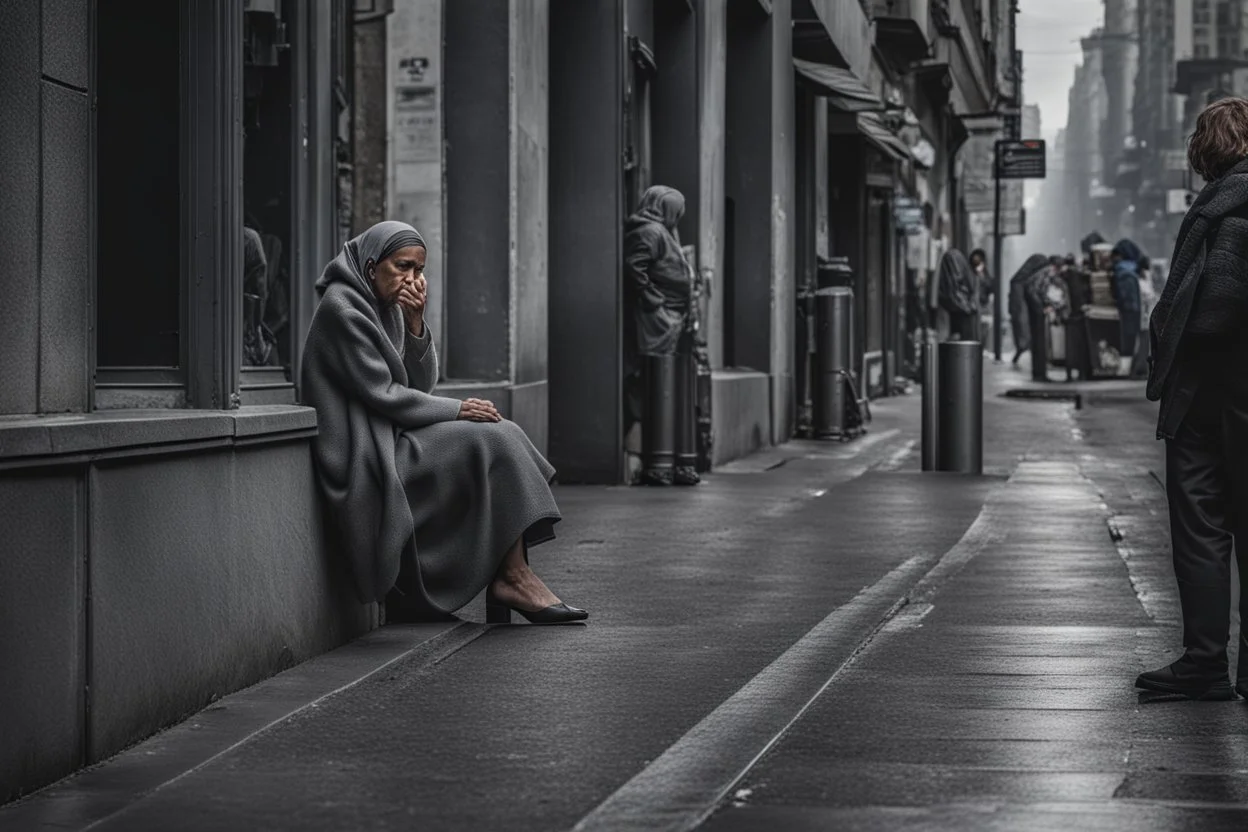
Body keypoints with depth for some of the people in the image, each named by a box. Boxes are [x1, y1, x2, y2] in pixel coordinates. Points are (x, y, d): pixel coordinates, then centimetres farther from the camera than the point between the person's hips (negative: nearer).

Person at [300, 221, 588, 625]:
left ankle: (509, 577, -13)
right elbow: (382, 394, -17)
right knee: (495, 443, -17)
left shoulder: (386, 307, 15)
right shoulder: (343, 308, -12)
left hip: (394, 439, 9)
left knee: (503, 436, -4)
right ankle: (513, 577, -14)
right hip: (370, 452, -9)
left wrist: (415, 323, -5)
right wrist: (457, 410, -10)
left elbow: (422, 384, 9)